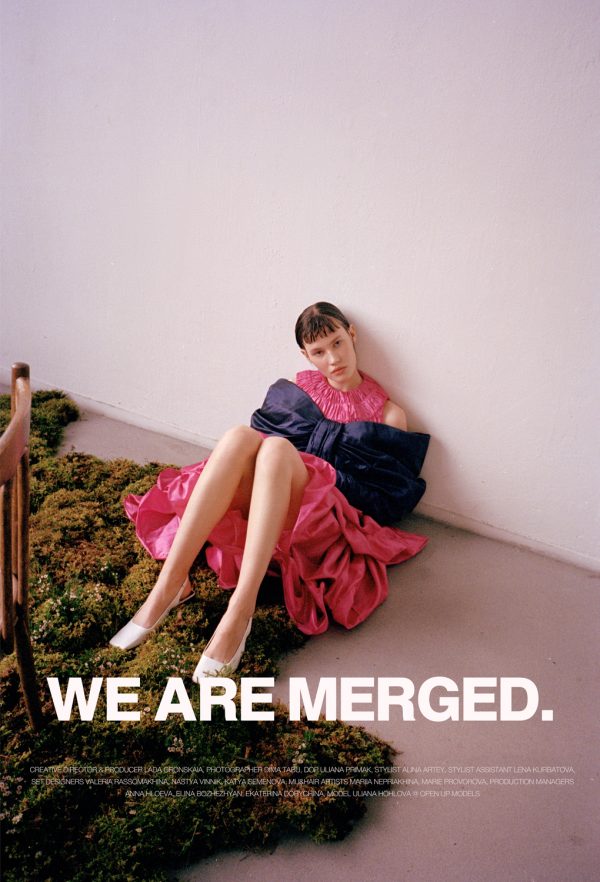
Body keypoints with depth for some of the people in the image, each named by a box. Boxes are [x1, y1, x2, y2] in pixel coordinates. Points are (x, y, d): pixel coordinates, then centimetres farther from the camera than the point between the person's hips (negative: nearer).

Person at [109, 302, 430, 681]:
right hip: (260, 507, 3)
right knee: (241, 437, -30)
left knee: (276, 448, -34)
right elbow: (257, 456, 18)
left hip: (328, 518, -3)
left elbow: (392, 497, 4)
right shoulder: (297, 389, 18)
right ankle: (169, 585, -34)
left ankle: (240, 611, -44)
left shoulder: (387, 413, 9)